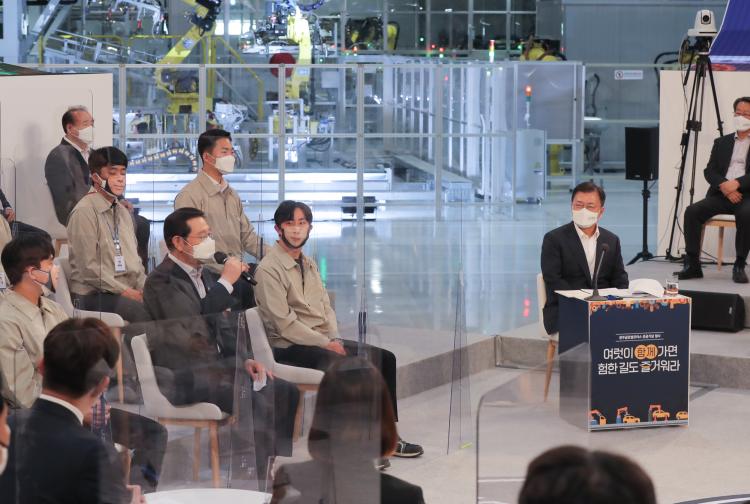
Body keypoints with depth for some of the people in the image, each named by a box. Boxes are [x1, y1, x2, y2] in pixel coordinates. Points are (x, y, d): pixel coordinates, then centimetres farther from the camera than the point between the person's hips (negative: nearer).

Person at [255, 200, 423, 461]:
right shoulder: (269, 269, -9)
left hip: (322, 341, 9)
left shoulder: (309, 264, 18)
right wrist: (326, 344, -16)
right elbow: (285, 324, -15)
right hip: (290, 348, -9)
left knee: (384, 358, -4)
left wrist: (335, 339, -3)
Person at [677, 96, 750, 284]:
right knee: (692, 211, -22)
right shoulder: (722, 142, 20)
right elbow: (709, 171, 9)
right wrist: (724, 186, -10)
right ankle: (692, 264, -18)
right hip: (721, 193, 4)